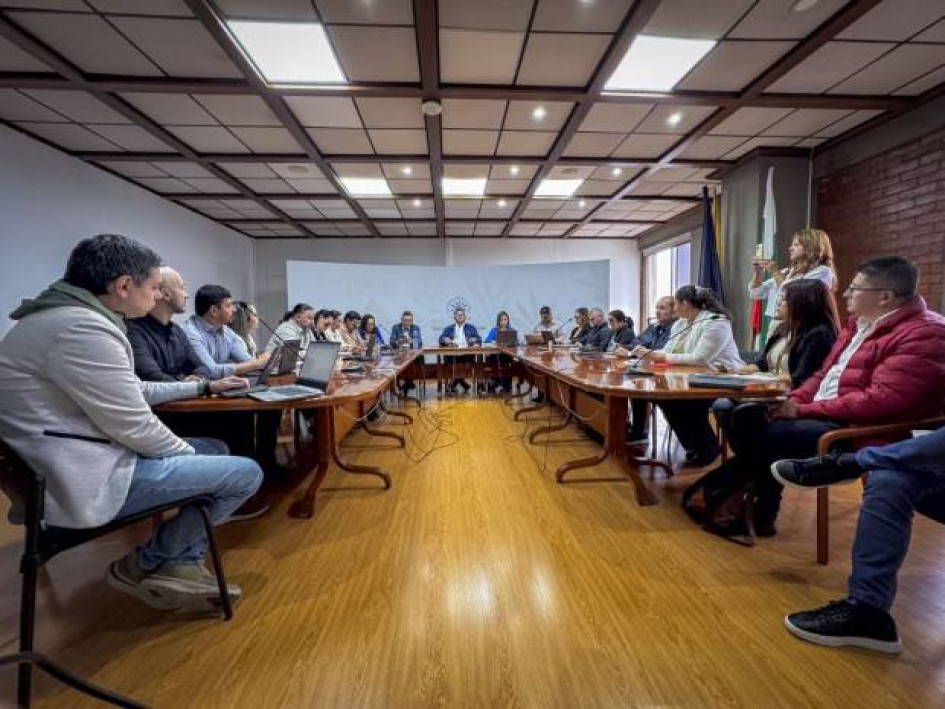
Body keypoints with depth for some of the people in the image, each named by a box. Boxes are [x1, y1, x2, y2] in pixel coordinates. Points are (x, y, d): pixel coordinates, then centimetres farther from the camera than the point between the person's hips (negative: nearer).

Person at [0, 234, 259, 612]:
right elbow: (134, 427, -22)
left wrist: (205, 386, 22)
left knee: (216, 450, 18)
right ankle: (141, 565, 12)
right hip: (84, 479, -11)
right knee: (246, 473, -9)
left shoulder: (70, 317, 11)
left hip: (73, 461, 11)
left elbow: (133, 389, 19)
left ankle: (181, 566, 16)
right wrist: (190, 453, -4)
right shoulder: (83, 328, -24)